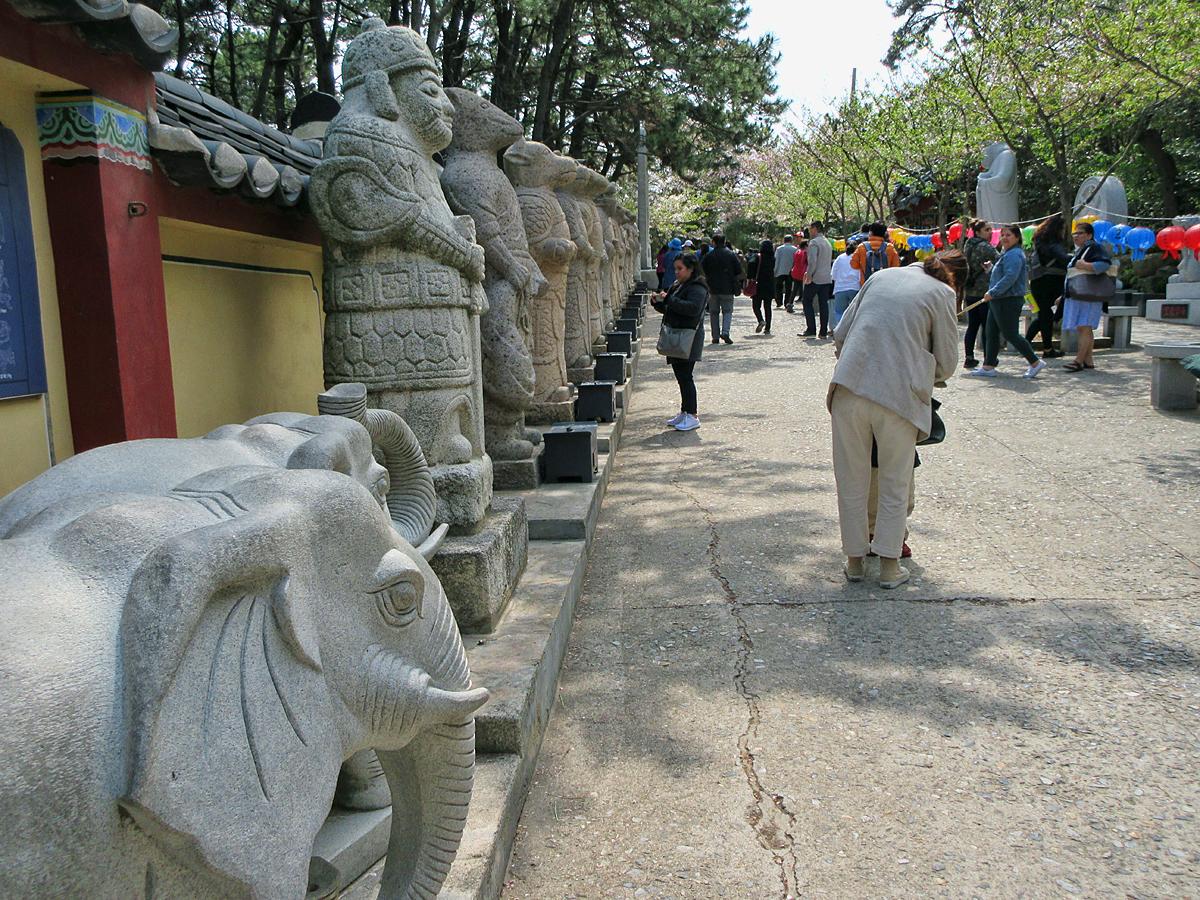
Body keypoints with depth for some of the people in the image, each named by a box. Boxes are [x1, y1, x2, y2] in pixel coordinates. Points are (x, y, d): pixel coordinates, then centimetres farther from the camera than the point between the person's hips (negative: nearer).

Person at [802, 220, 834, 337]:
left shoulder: (814, 242, -10)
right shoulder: (828, 243, 17)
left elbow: (812, 261, -21)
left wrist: (809, 275, -15)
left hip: (815, 279, -7)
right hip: (827, 278, 7)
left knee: (807, 302, 2)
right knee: (824, 305, 6)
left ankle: (811, 330, -4)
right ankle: (823, 332, 5)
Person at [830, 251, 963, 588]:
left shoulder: (882, 276, 16)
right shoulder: (942, 293, 5)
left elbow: (839, 334, 15)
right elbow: (947, 364, 6)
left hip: (850, 387, 3)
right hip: (898, 394, -3)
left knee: (851, 481, 13)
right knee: (895, 485, 12)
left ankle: (855, 560, 22)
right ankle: (889, 566, 17)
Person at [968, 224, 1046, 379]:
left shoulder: (1014, 255, -15)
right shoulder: (1005, 254, 18)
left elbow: (1010, 278, -25)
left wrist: (992, 293, -23)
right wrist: (990, 270, 9)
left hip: (1009, 301, -11)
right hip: (998, 301, 11)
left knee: (1011, 334, -6)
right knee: (990, 333, 9)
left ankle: (1035, 362, 4)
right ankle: (988, 367, 13)